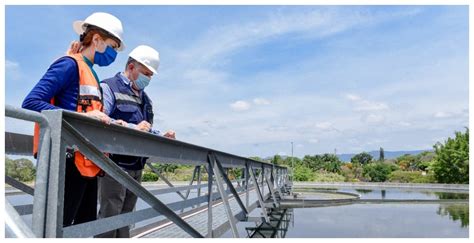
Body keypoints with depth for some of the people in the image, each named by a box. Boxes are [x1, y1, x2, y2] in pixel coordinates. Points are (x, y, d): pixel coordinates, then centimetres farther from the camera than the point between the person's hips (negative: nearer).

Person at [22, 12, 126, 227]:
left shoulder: (90, 73, 19)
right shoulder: (70, 65, -7)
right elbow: (31, 102, -17)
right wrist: (81, 116, -25)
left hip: (87, 163, 9)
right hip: (69, 161, -9)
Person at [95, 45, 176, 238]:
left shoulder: (144, 98, 20)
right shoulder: (109, 87, -4)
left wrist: (162, 137, 6)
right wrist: (133, 128, -26)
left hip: (136, 166, 8)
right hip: (115, 164, -8)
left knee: (125, 215, 14)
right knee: (110, 214, -5)